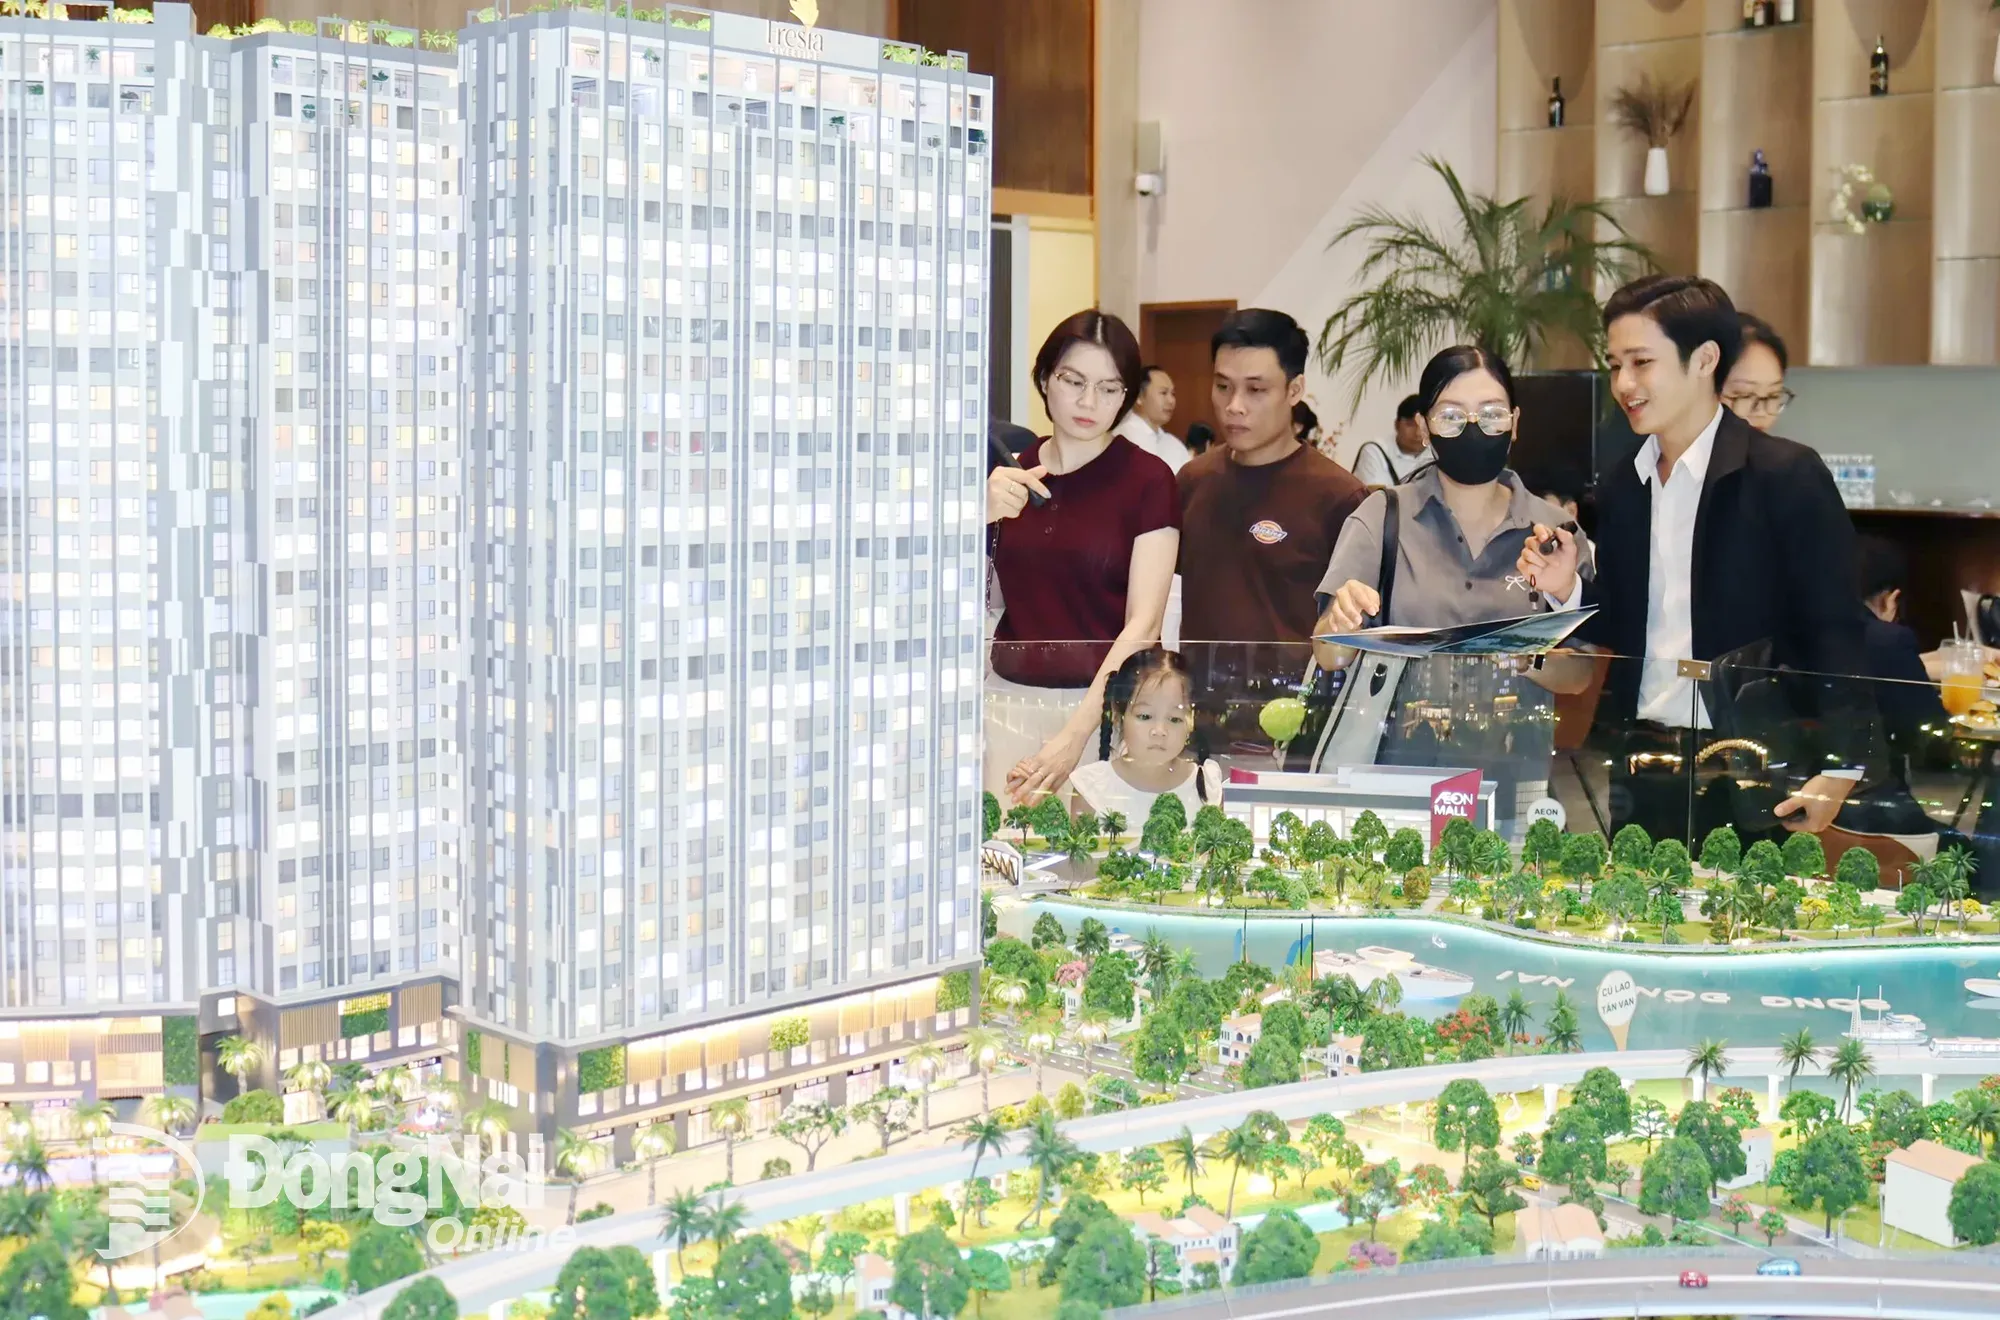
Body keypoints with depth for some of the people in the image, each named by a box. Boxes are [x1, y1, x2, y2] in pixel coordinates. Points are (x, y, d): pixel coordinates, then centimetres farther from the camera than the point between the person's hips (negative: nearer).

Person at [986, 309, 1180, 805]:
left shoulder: (1149, 481, -3)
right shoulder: (1008, 473, 8)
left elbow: (1143, 624, -11)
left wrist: (1076, 733, -21)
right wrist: (981, 516, -17)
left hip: (1106, 701, -3)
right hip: (1010, 698, 3)